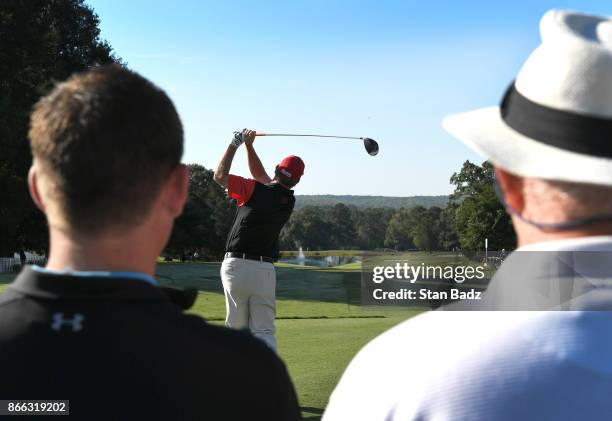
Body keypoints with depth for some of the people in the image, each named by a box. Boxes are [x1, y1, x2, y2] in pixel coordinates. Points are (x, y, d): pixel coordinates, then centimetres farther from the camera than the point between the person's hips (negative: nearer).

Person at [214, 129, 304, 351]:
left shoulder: (256, 190, -8)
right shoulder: (288, 201, 8)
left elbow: (220, 176, -1)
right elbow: (261, 176, 21)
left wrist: (235, 143, 7)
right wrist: (249, 146, 16)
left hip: (237, 265, -3)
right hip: (265, 269, 3)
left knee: (236, 328, 7)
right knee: (264, 331, 4)